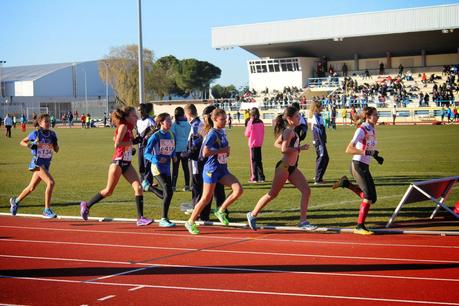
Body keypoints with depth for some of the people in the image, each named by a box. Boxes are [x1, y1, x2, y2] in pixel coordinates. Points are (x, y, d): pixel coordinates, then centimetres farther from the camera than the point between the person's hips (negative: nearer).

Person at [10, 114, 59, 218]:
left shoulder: (52, 134, 3)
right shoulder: (35, 133, -9)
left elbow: (56, 150, 7)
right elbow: (22, 142, 2)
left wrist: (54, 143, -13)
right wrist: (32, 145, -16)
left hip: (46, 164, 6)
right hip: (37, 162, -6)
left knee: (31, 188, 16)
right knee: (50, 182, -23)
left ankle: (15, 201, 39)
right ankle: (47, 210, -19)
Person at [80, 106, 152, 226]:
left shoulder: (129, 128, 11)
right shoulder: (123, 126, -13)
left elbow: (115, 138, 22)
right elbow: (117, 144, -23)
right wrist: (133, 141, -20)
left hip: (127, 163, 8)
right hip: (118, 162, -8)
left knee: (138, 187, -6)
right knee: (109, 191, 4)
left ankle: (140, 218, -7)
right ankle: (86, 205, 22)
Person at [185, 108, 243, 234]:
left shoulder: (222, 132, 9)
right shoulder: (212, 134, -16)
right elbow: (205, 152, -25)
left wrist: (226, 151, 5)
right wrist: (222, 150, -18)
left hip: (222, 169, 7)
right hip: (211, 170, -7)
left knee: (238, 189, -9)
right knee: (206, 199, 0)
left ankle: (220, 211, 6)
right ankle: (191, 222, 16)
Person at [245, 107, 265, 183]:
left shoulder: (250, 122, -13)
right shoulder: (261, 123, 2)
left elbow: (247, 134, -6)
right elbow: (263, 133, 8)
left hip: (252, 144, -5)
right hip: (259, 144, 5)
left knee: (253, 161, 0)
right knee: (259, 161, 13)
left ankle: (254, 178, -2)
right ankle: (261, 177, 13)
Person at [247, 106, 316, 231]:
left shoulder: (290, 131, 12)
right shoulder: (289, 132, -16)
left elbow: (277, 143, 21)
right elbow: (284, 149, -27)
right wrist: (299, 148, -23)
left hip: (292, 168, 9)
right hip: (284, 167, -9)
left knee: (306, 190, -2)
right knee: (273, 194, 3)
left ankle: (303, 221, -1)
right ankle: (253, 215, 19)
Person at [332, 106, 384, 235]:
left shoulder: (372, 129, 9)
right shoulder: (361, 130, -16)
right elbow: (349, 149, -23)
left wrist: (376, 156, 9)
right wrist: (368, 152, -29)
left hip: (364, 167, 9)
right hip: (358, 165, -9)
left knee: (370, 197, 9)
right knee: (369, 196, -12)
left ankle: (346, 183, 19)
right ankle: (360, 227, -6)